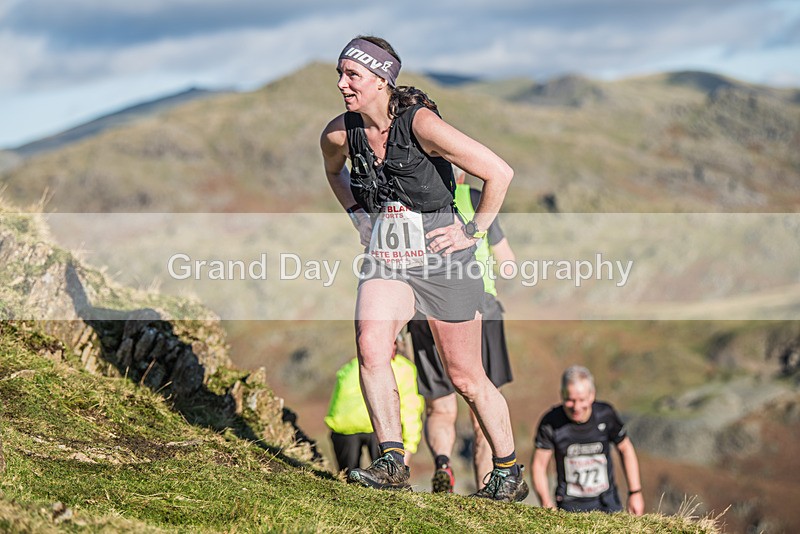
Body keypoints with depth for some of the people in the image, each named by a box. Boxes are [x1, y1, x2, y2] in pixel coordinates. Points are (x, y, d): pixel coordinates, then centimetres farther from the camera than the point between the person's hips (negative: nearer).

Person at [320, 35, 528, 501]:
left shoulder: (421, 123, -21)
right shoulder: (339, 134, -4)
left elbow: (500, 173, -17)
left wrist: (475, 230, -11)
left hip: (441, 258, -4)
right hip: (384, 259, 4)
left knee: (466, 377, 4)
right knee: (370, 345, -22)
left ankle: (509, 473, 21)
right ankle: (392, 463, -17)